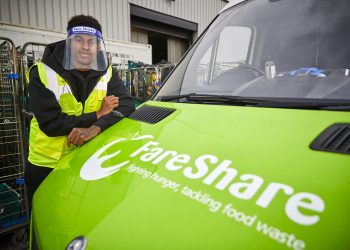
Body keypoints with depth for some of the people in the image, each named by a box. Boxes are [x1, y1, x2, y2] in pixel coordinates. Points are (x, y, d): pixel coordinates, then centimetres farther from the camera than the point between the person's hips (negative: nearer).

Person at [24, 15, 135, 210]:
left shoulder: (106, 73, -3)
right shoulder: (42, 73, -13)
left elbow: (127, 103, -16)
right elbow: (50, 124, -20)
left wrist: (95, 128, -31)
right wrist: (97, 115, -20)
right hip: (46, 164, -2)